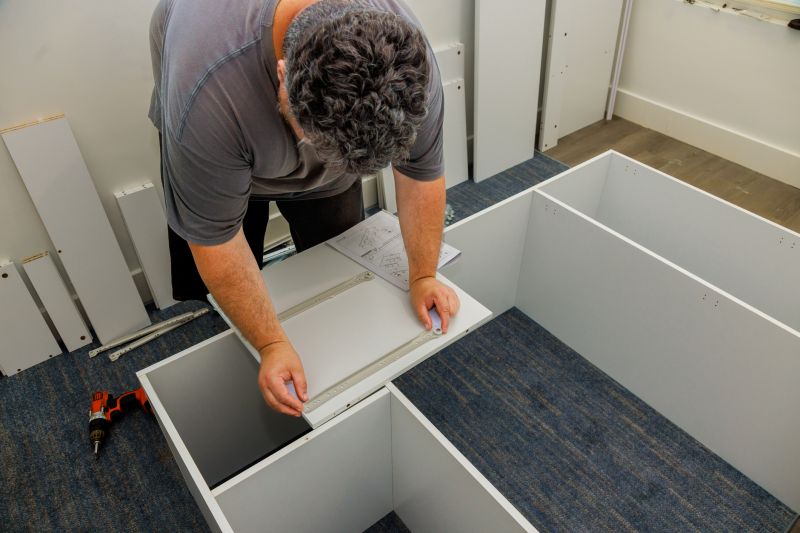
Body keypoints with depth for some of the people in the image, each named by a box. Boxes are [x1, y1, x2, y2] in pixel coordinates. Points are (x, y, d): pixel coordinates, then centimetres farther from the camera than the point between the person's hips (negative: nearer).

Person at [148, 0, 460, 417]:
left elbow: (421, 172, -18)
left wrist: (423, 276, -15)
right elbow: (214, 237, -32)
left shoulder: (405, 55, -33)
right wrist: (272, 345, -28)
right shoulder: (209, 93, -43)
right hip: (219, 141, -2)